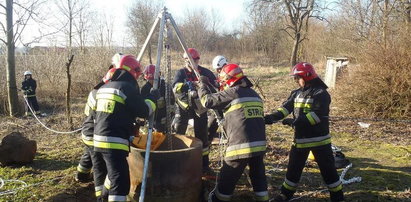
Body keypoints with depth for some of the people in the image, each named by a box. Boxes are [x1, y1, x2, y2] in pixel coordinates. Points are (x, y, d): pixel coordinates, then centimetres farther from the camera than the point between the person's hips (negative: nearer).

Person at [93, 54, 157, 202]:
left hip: (99, 139, 9)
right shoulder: (128, 88, -10)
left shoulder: (103, 88, 16)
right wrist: (153, 98, 9)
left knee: (113, 172, 29)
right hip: (115, 142, -9)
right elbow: (144, 111, -9)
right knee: (120, 180, -8)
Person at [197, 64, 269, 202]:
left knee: (226, 180, 9)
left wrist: (202, 85, 13)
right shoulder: (254, 94, 14)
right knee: (258, 176, 20)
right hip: (259, 144, 7)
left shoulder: (233, 92, -7)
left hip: (241, 145, -6)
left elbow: (208, 101, -2)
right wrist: (225, 120, 27)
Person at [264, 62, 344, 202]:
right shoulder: (296, 93, 8)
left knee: (327, 169, 5)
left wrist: (295, 121, -30)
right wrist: (272, 117, -21)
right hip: (300, 139, 6)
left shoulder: (321, 94, -13)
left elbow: (317, 115, -25)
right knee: (293, 168, 15)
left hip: (319, 139, -6)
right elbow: (285, 108, -3)